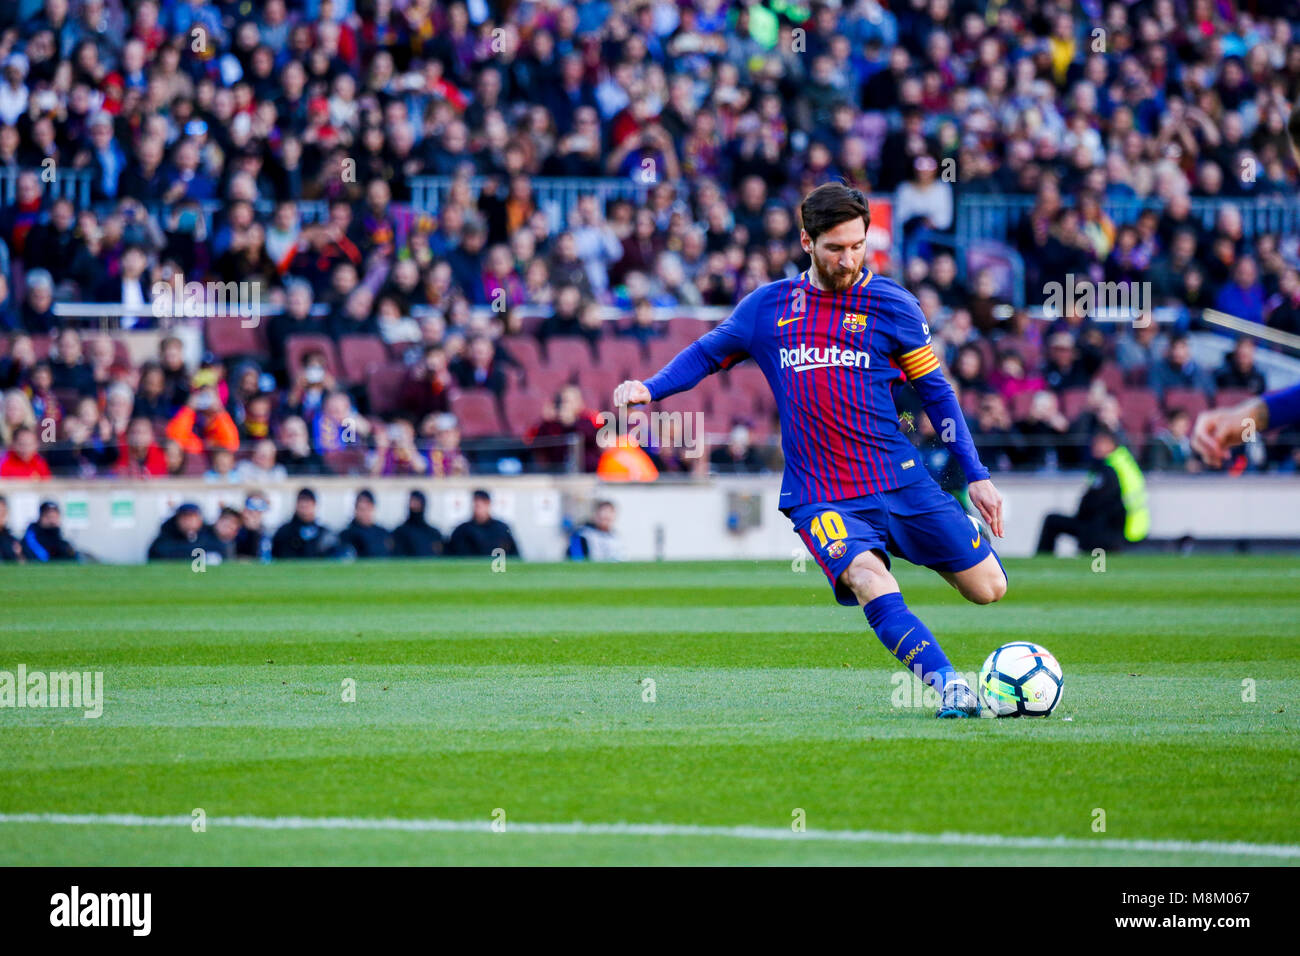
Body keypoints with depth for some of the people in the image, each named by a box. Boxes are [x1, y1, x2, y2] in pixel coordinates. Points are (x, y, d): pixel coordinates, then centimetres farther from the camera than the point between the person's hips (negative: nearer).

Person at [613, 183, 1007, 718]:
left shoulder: (891, 305, 3)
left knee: (988, 588, 0)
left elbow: (934, 390, 10)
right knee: (869, 580, -31)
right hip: (819, 495, -1)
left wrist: (975, 475, 7)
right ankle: (948, 686, -32)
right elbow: (708, 353, 20)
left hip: (900, 481, 1)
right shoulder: (768, 307, 7)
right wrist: (651, 388, 2)